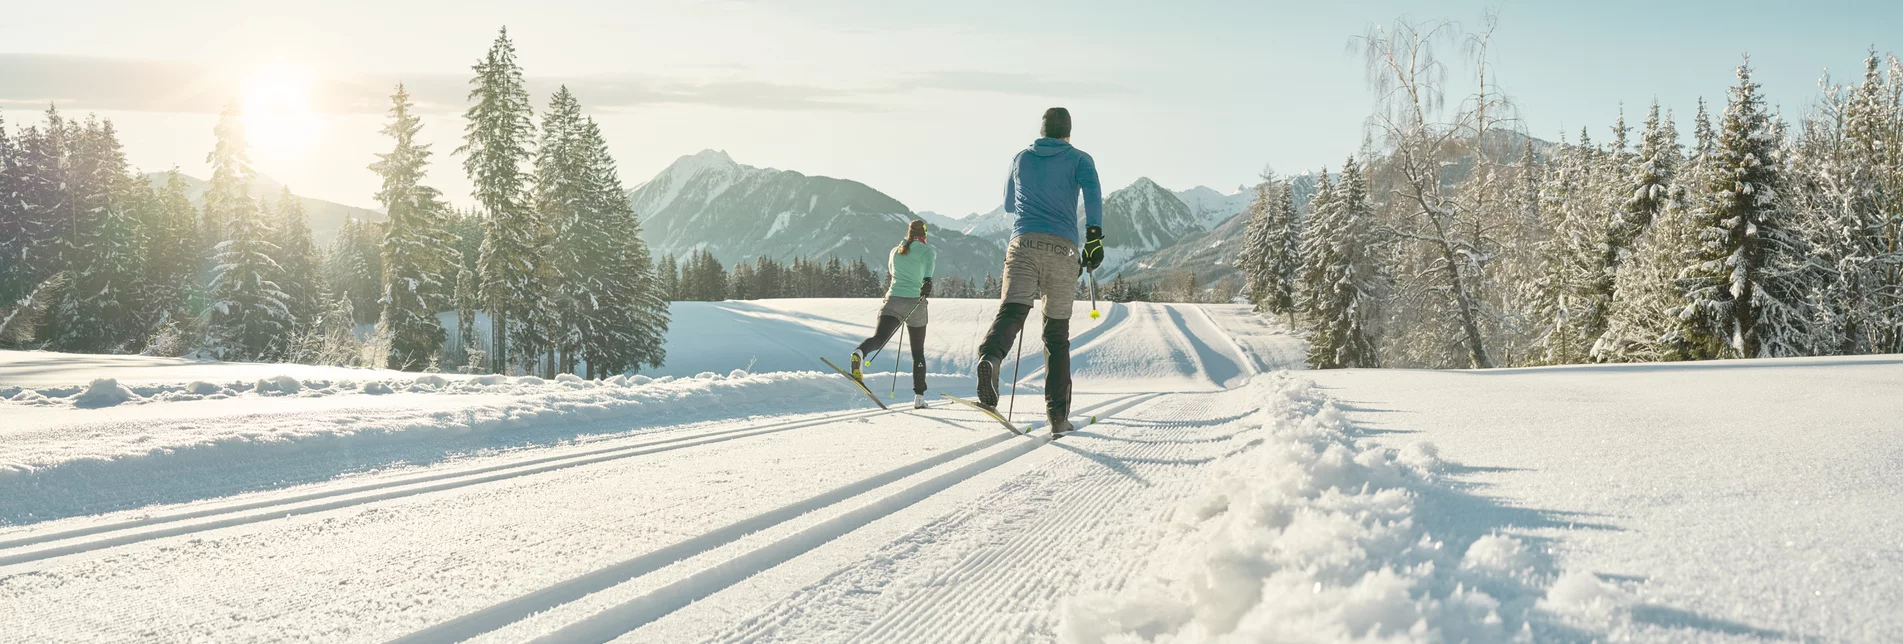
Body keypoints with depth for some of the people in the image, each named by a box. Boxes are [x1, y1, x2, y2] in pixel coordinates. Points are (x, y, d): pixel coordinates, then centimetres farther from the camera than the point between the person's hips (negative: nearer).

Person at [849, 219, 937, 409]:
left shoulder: (895, 251, 18)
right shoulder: (928, 250, 6)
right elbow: (929, 264, -17)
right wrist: (927, 280, -34)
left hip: (893, 300, 2)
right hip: (915, 303, -2)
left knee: (879, 338, -19)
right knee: (918, 352, 13)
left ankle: (859, 353, -55)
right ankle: (918, 397, 14)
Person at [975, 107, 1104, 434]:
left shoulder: (1021, 158, 22)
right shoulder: (1080, 159, 13)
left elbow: (1009, 204, 35)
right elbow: (1092, 191, -9)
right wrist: (1094, 236, -15)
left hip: (1023, 244, 1)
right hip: (1063, 250, -1)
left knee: (1012, 310, -18)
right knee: (1057, 334, 9)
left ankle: (990, 356, -53)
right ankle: (1057, 414, 7)